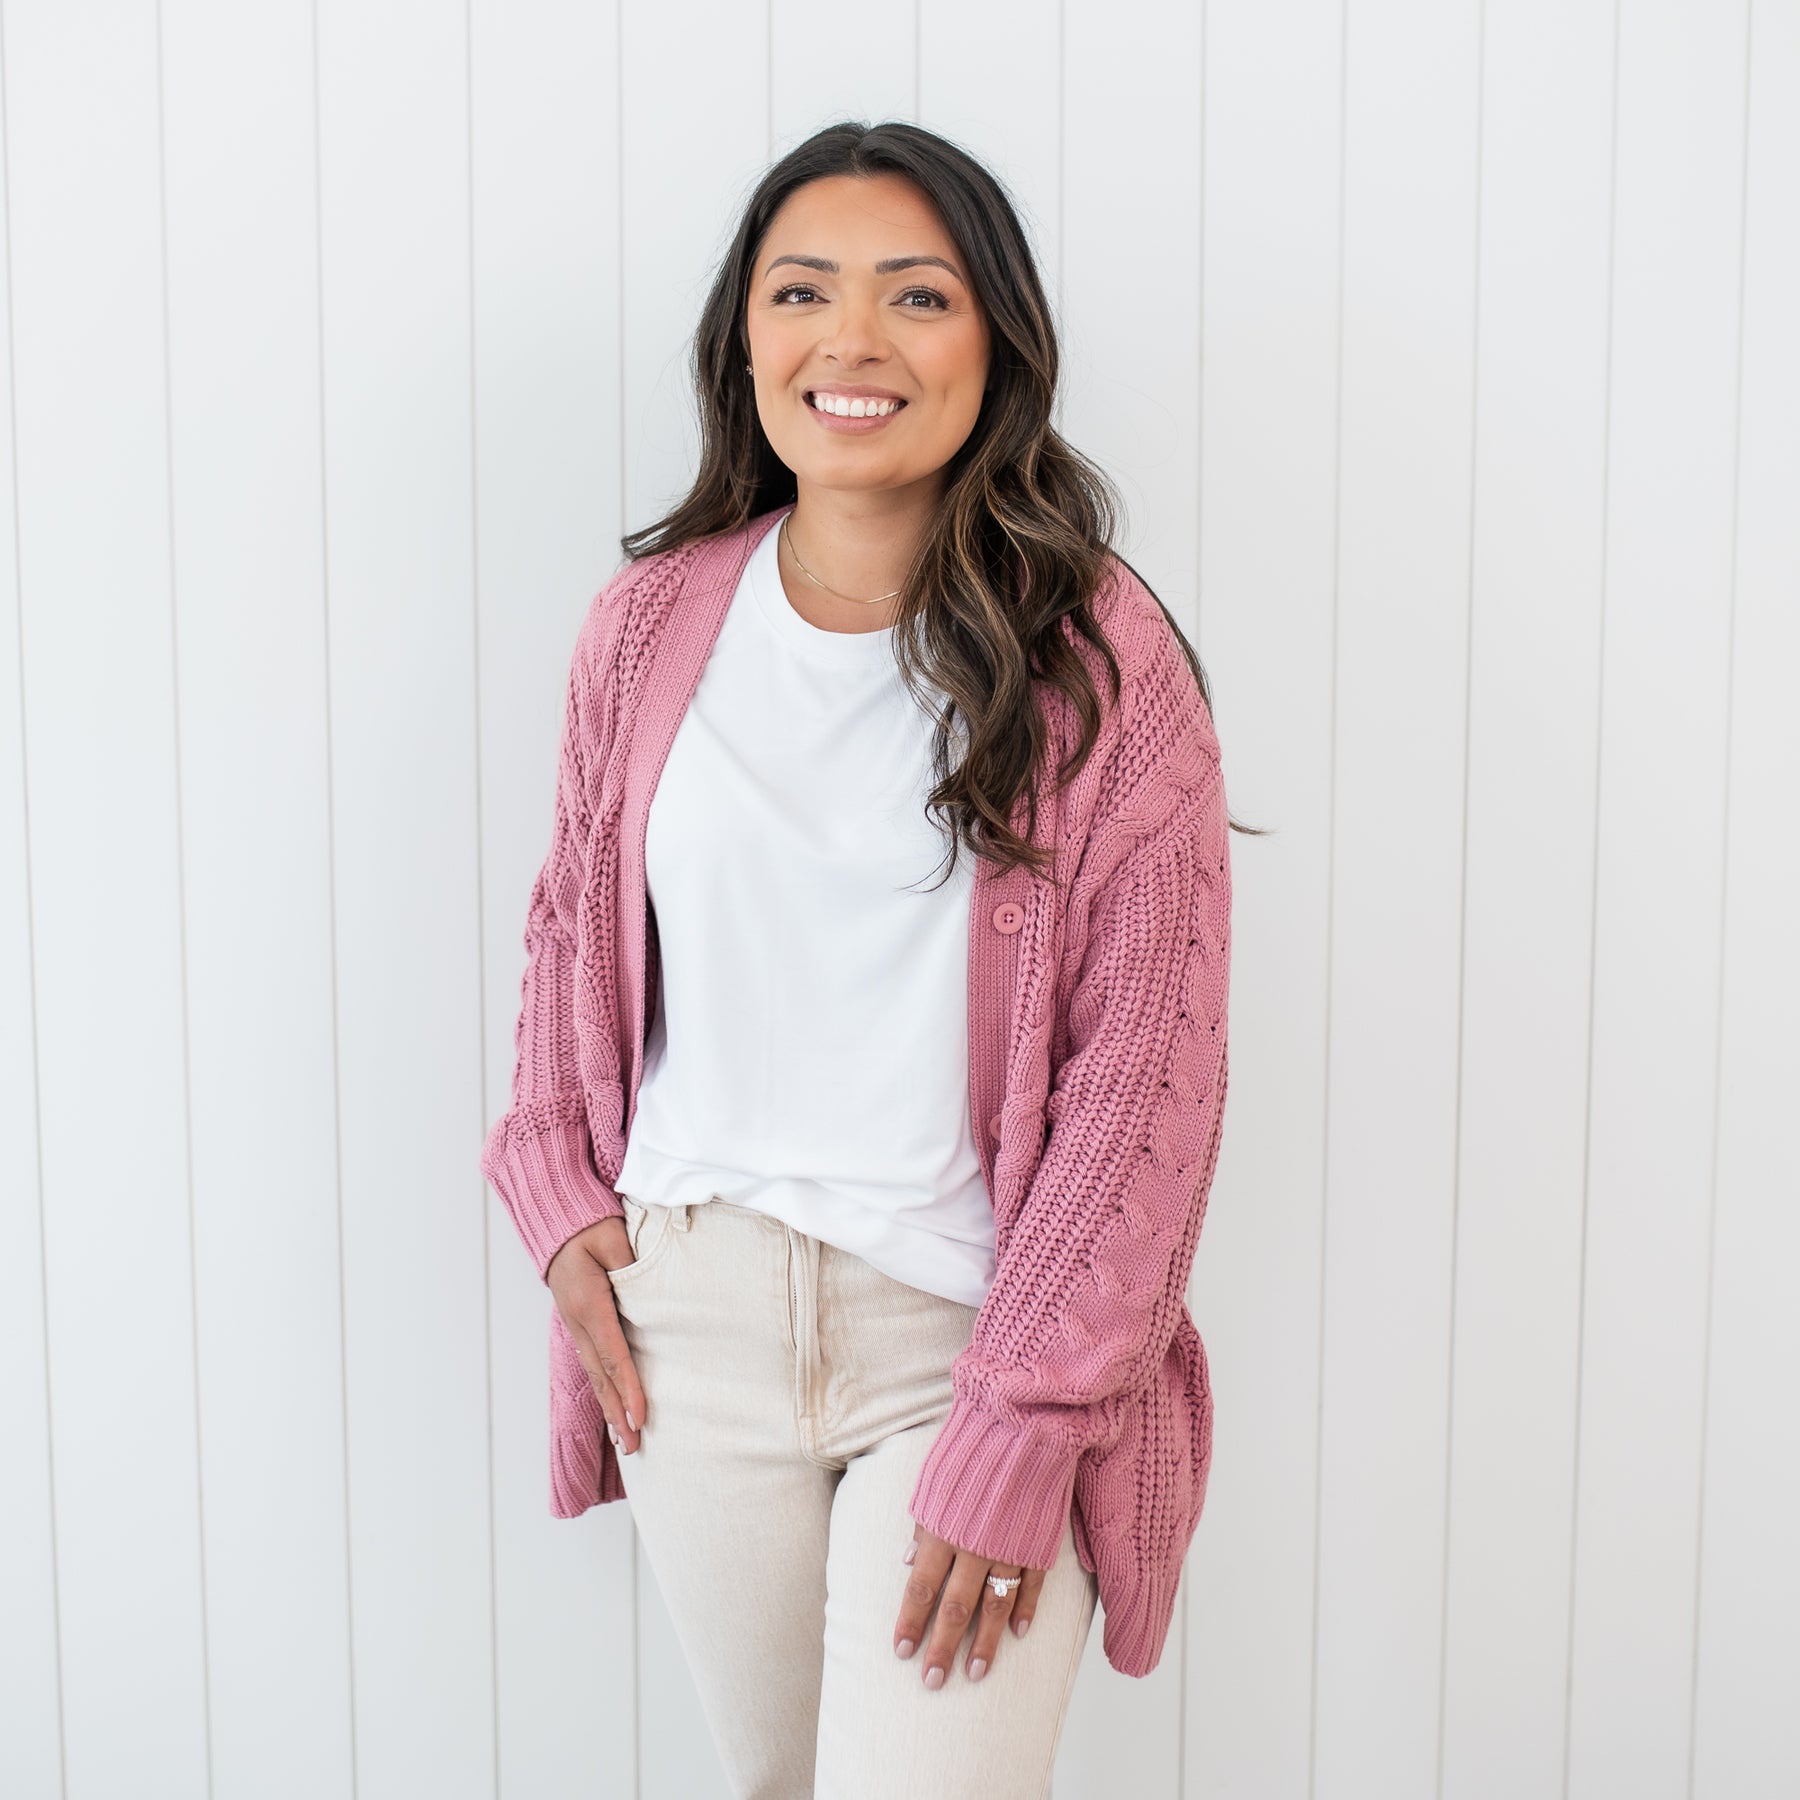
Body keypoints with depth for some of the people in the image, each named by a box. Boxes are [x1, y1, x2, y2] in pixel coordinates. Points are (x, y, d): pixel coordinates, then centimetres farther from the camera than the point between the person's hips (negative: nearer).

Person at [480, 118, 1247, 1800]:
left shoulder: (1103, 656, -9)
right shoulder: (654, 620, 1)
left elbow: (1143, 1074, -10)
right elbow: (573, 930, 15)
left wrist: (1018, 1436, -12)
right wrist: (560, 1193, 4)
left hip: (965, 1329, -3)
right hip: (691, 1308, 3)